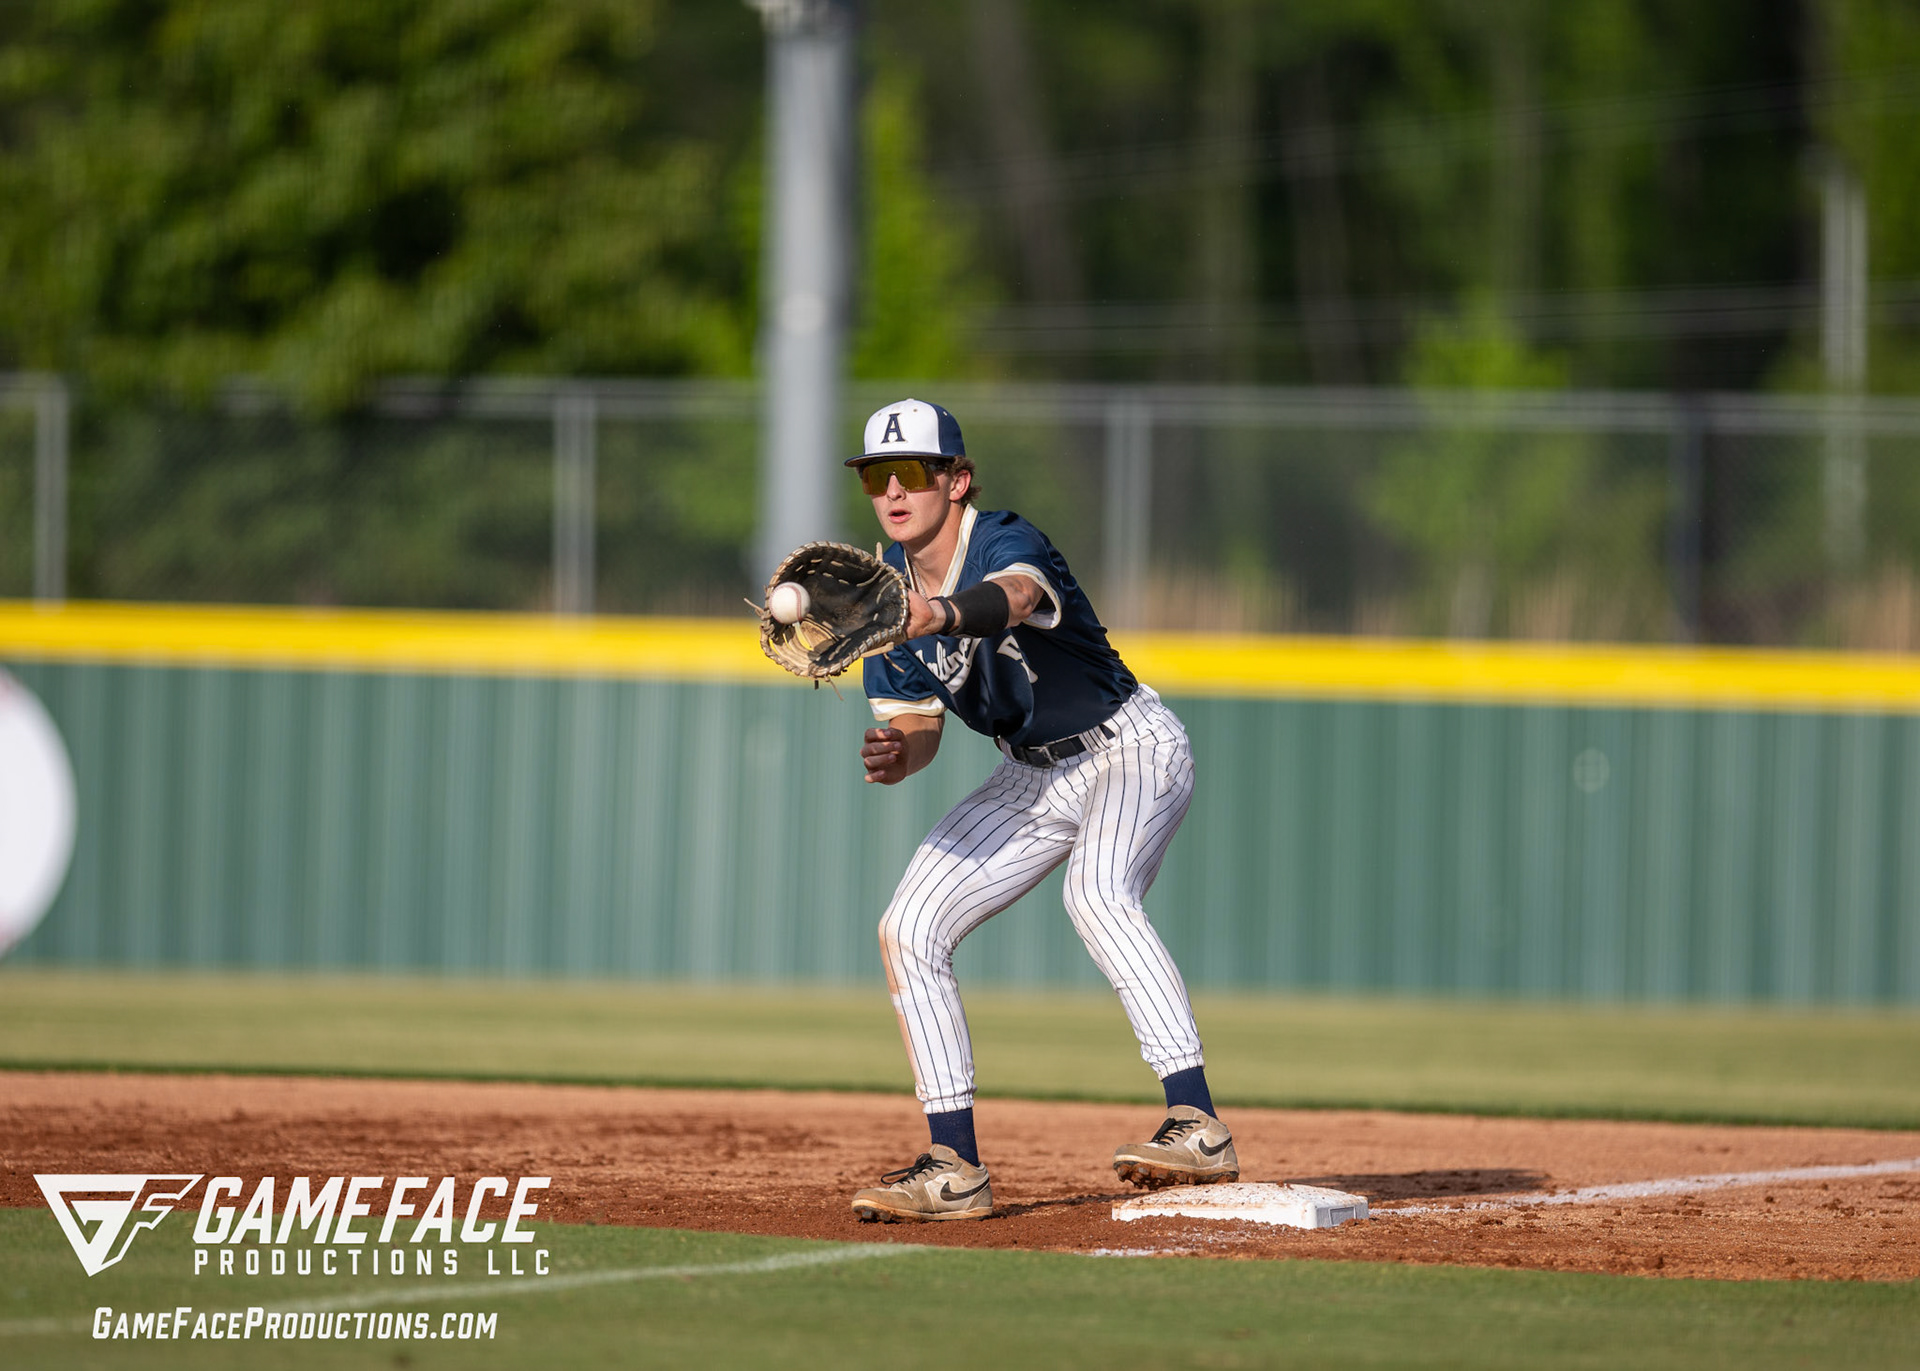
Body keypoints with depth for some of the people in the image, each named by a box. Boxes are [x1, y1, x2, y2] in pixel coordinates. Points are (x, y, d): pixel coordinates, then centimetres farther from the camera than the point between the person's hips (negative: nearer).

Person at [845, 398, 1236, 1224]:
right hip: (1032, 778, 8)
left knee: (1097, 894, -36)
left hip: (1132, 750, -8)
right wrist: (894, 756, -20)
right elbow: (918, 724, 4)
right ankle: (955, 1167, 3)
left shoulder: (1005, 543, -25)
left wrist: (942, 616, -73)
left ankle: (1196, 1126, -42)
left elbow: (1013, 597, -51)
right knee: (908, 929, -1)